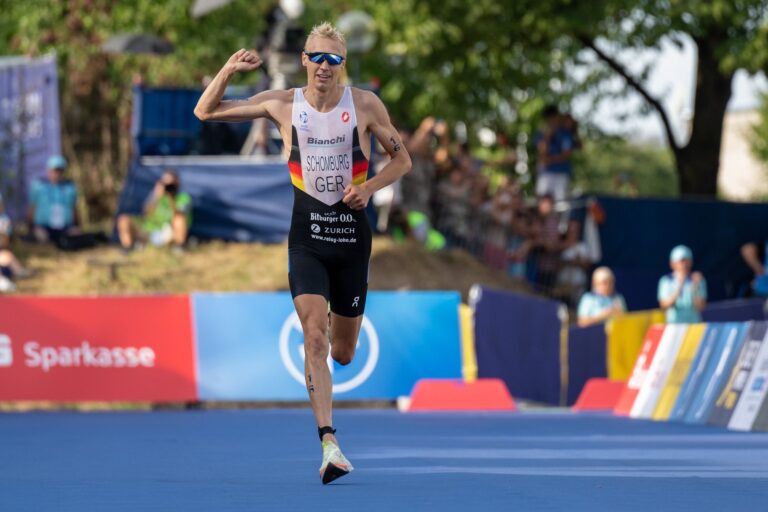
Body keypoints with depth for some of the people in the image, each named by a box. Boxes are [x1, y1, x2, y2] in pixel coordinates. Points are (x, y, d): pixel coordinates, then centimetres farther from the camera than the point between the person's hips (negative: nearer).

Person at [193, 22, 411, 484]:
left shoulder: (365, 105, -2)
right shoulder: (283, 104, -1)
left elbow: (402, 158, 7)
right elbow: (206, 112, 4)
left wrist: (371, 186, -12)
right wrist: (230, 70, -13)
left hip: (352, 235, 1)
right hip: (306, 237, -1)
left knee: (343, 354, 10)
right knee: (315, 336, -19)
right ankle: (329, 444, -23)